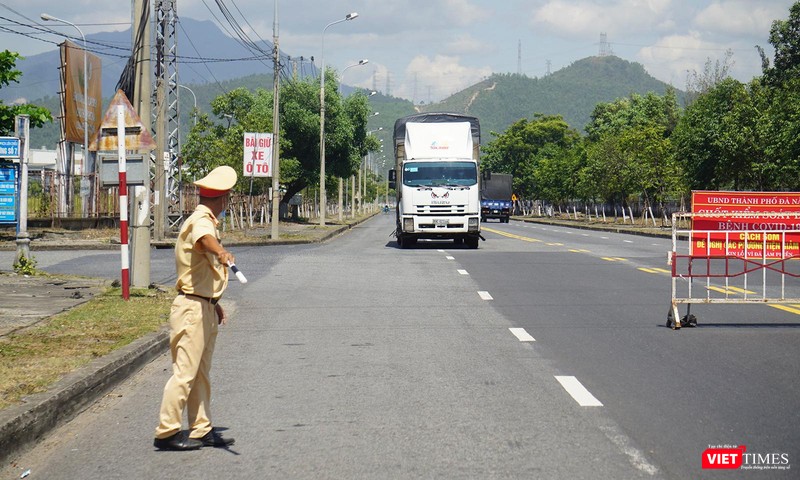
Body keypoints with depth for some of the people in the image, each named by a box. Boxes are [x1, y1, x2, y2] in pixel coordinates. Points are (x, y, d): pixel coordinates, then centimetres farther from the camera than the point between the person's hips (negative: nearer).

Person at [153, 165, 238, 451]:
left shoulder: (205, 221, 18)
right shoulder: (201, 221, -15)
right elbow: (204, 237, -42)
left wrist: (214, 302, 32)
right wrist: (220, 252, -62)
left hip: (205, 308, 11)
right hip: (192, 308, -11)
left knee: (201, 373, 14)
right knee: (185, 372, -9)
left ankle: (202, 430, 21)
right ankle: (166, 432, -5)